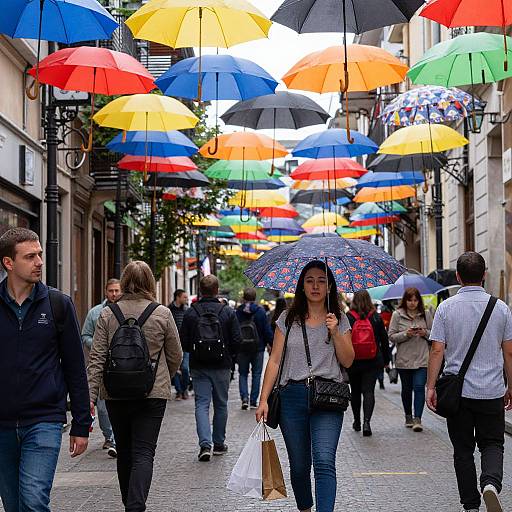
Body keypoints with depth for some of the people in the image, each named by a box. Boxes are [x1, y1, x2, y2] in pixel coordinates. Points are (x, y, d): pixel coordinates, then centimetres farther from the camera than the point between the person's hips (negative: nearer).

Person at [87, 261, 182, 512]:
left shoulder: (107, 314, -1)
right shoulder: (162, 314, -4)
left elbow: (97, 358, -5)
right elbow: (175, 357, 4)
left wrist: (90, 396, -5)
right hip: (152, 394, -2)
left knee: (124, 452, 17)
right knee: (143, 453, -2)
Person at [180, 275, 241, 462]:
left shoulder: (190, 313, -4)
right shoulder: (228, 312, -4)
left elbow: (184, 343, -3)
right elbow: (236, 341, -4)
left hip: (199, 367, 0)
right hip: (222, 366, 0)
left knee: (201, 404, 0)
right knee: (221, 404, 13)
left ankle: (205, 444, -15)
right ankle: (219, 443, 21)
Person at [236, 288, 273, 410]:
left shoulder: (238, 312, -4)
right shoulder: (260, 311, -7)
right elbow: (267, 331, -7)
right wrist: (271, 344, 4)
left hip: (242, 349, 1)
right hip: (258, 348, -1)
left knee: (243, 373, 10)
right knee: (256, 374, 9)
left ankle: (244, 397, -8)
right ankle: (254, 401, 9)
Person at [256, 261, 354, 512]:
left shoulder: (339, 320, 9)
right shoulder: (288, 319, 9)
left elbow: (348, 361, 3)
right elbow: (274, 360, 6)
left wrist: (335, 333, -11)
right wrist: (263, 399, 0)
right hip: (292, 396, 2)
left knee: (324, 461, -17)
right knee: (299, 465, 8)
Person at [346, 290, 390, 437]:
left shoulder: (347, 318, -6)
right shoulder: (376, 318, -1)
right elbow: (384, 340, 5)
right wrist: (386, 360, 15)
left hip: (353, 361, 0)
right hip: (373, 362, 0)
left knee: (355, 391, 15)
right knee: (368, 391, -1)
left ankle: (357, 421, 26)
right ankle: (366, 422, -18)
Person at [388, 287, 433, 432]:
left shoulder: (426, 314, 6)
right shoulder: (397, 315, 2)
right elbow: (391, 336, -1)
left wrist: (425, 333, -9)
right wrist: (406, 334, -16)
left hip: (422, 359, 0)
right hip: (404, 359, 1)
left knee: (419, 387, -11)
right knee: (407, 389, 11)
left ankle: (417, 419, -10)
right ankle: (408, 416, 26)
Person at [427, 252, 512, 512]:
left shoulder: (446, 307, -4)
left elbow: (437, 350, -8)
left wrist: (431, 387, -3)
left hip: (458, 391, -1)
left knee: (463, 449, 10)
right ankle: (491, 483, -16)